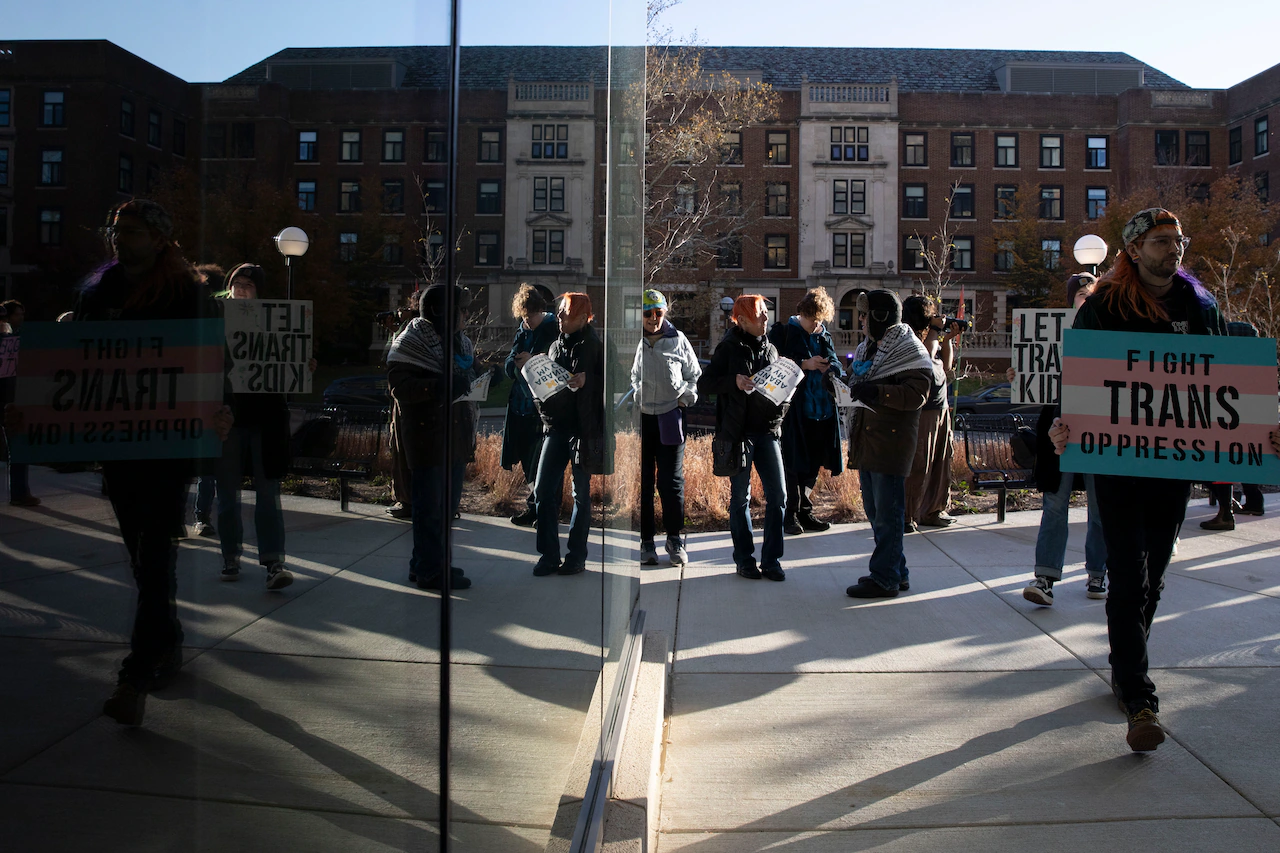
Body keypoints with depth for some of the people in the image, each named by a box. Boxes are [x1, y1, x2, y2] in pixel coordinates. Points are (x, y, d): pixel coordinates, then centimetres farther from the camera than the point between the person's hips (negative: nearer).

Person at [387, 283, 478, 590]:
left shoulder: (461, 342, 16)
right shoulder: (411, 343, -9)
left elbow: (472, 373, 30)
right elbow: (399, 386, -19)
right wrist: (440, 386, -29)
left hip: (456, 435, 9)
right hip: (427, 436, -9)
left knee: (448, 504, 14)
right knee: (430, 505, -5)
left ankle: (424, 563, 26)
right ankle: (430, 571, 3)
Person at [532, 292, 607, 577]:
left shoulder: (595, 346, -5)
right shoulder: (556, 346, 13)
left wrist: (587, 380, -21)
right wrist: (543, 404, 2)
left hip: (583, 428, -6)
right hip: (556, 426, 6)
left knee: (581, 492, 5)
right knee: (543, 489, 0)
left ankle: (576, 556, 14)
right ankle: (548, 555, 9)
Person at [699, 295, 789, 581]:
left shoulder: (770, 348, 13)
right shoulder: (729, 348, -3)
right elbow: (703, 384, -7)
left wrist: (781, 409, 1)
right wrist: (734, 381, -22)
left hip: (768, 431, 5)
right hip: (739, 433, -5)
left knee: (778, 495, 0)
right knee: (740, 498, 5)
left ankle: (771, 560, 10)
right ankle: (744, 560, 15)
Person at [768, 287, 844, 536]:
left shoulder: (824, 335, 12)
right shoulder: (782, 332, -3)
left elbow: (834, 364, 10)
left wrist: (834, 372, -13)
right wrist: (804, 364, -18)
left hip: (822, 410, 5)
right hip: (794, 410, -5)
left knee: (813, 465, 11)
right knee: (794, 464, -1)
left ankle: (804, 512, 22)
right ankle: (791, 514, 10)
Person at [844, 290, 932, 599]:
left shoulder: (908, 350, -9)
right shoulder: (868, 347, 18)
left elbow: (916, 395, -18)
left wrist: (877, 391, -27)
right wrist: (855, 389, 12)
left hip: (890, 441, -9)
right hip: (866, 439, 9)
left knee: (887, 513, -4)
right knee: (874, 511, 14)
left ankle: (885, 578, 2)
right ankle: (896, 571, 25)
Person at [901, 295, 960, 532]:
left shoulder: (928, 337, 15)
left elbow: (946, 364, 20)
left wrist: (948, 338, 9)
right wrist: (936, 332, -16)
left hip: (940, 407, 9)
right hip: (921, 411, -9)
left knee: (940, 462, 12)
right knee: (917, 464, -8)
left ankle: (932, 511, 23)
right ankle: (907, 516, -1)